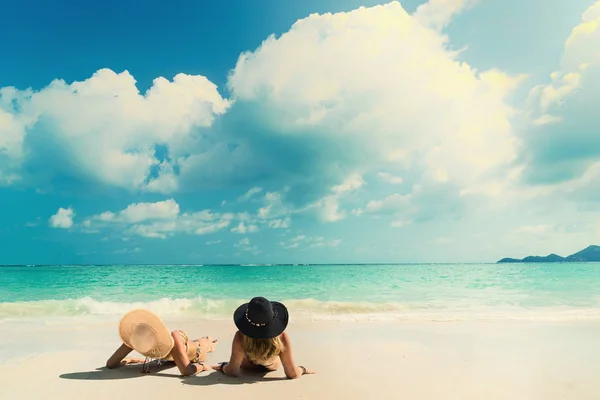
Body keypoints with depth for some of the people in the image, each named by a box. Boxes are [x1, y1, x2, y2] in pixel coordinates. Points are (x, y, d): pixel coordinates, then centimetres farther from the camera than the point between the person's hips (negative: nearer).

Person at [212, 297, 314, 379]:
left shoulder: (240, 337, -43)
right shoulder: (282, 337, -43)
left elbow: (232, 372, -31)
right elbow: (292, 374, -34)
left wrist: (223, 366, -12)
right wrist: (302, 369, -15)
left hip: (248, 366, 0)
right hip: (273, 367, 1)